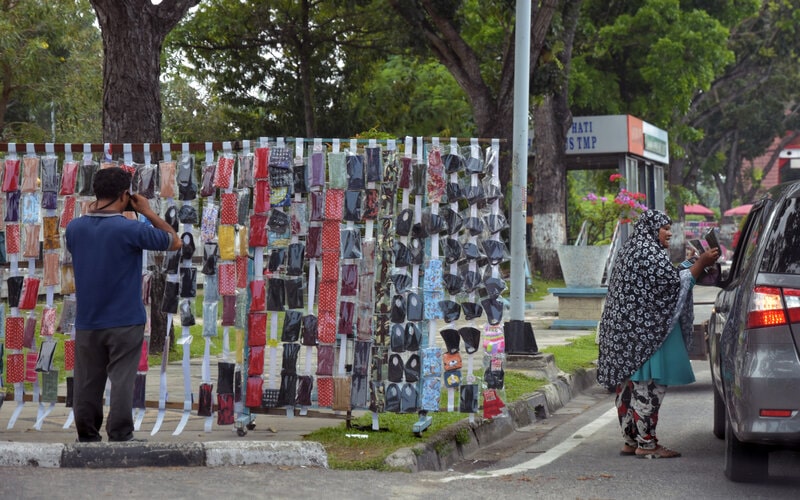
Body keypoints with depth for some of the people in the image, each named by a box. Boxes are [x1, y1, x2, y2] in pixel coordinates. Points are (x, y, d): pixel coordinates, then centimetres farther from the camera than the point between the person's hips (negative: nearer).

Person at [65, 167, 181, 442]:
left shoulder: (74, 228, -2)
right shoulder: (132, 229, -15)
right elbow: (175, 242, -1)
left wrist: (92, 214, 16)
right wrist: (149, 212, 4)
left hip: (87, 323, 4)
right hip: (125, 322, -4)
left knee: (87, 384, 12)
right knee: (122, 383, 0)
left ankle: (87, 439, 20)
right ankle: (120, 439, 1)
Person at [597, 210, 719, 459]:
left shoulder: (630, 251, 19)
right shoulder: (649, 253, -13)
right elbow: (672, 284, -17)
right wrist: (701, 264, -13)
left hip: (625, 332, 11)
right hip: (646, 331, -11)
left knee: (629, 386, 10)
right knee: (648, 386, -8)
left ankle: (630, 440, 15)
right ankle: (646, 443, -6)